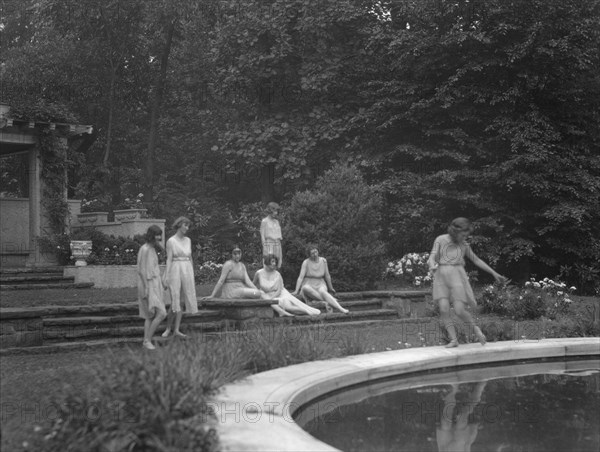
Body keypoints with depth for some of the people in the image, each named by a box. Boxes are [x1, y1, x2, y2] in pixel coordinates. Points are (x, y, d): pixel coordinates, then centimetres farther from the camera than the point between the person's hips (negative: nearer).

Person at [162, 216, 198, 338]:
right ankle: (169, 327, 9)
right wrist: (166, 277, -16)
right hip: (175, 270, -5)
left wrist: (193, 277, 15)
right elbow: (169, 260, -9)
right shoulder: (171, 241, -4)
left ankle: (176, 329, 2)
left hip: (187, 270, 5)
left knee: (180, 301, 1)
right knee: (175, 300, -8)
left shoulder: (188, 240, 12)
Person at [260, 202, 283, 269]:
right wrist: (264, 248, -8)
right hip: (269, 243, -6)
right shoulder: (265, 221, -1)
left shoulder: (276, 221, 16)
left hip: (277, 244, 6)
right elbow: (262, 236, -2)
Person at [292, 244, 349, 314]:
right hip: (308, 285, -1)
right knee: (305, 288, -40)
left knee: (322, 292, -38)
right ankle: (329, 302, -40)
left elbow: (327, 275, 10)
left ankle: (341, 309, -56)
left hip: (320, 285, 1)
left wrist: (331, 288, 19)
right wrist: (296, 291, -22)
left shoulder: (323, 261, -1)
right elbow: (301, 277, -12)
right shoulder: (306, 262, -8)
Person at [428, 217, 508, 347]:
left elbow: (476, 260, 18)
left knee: (459, 311, -13)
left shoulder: (464, 245, 10)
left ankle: (475, 328, 14)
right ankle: (454, 340, -8)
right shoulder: (440, 240, 3)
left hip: (457, 276, 0)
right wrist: (432, 267, -29)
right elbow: (432, 258, -5)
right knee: (444, 310, -17)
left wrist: (494, 274, 17)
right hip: (441, 277, 0)